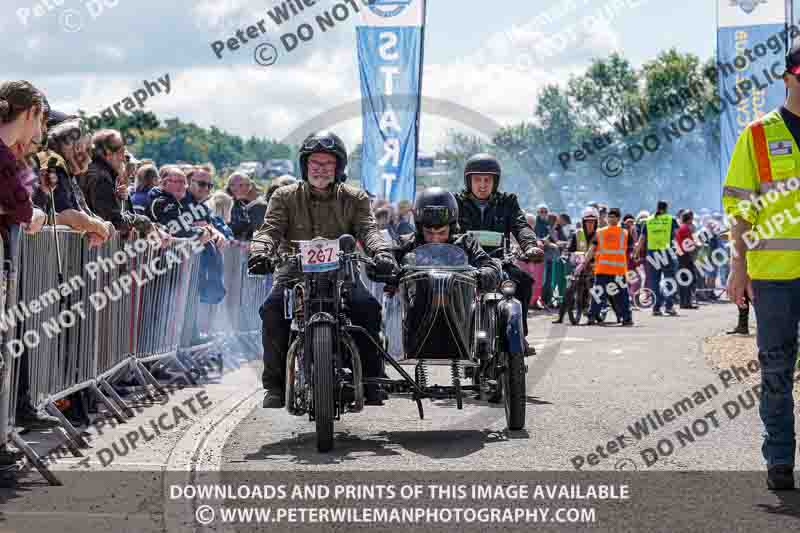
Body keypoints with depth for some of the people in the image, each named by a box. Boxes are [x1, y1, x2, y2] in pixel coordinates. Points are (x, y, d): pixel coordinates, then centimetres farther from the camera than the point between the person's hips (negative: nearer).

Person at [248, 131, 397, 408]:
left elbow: (368, 229, -4)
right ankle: (275, 384, -19)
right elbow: (270, 229, -4)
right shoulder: (285, 197, 10)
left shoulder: (354, 199, 11)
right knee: (272, 309, -29)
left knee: (368, 307, -28)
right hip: (295, 269, 0)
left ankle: (370, 380, -16)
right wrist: (260, 251, -27)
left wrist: (381, 251, -27)